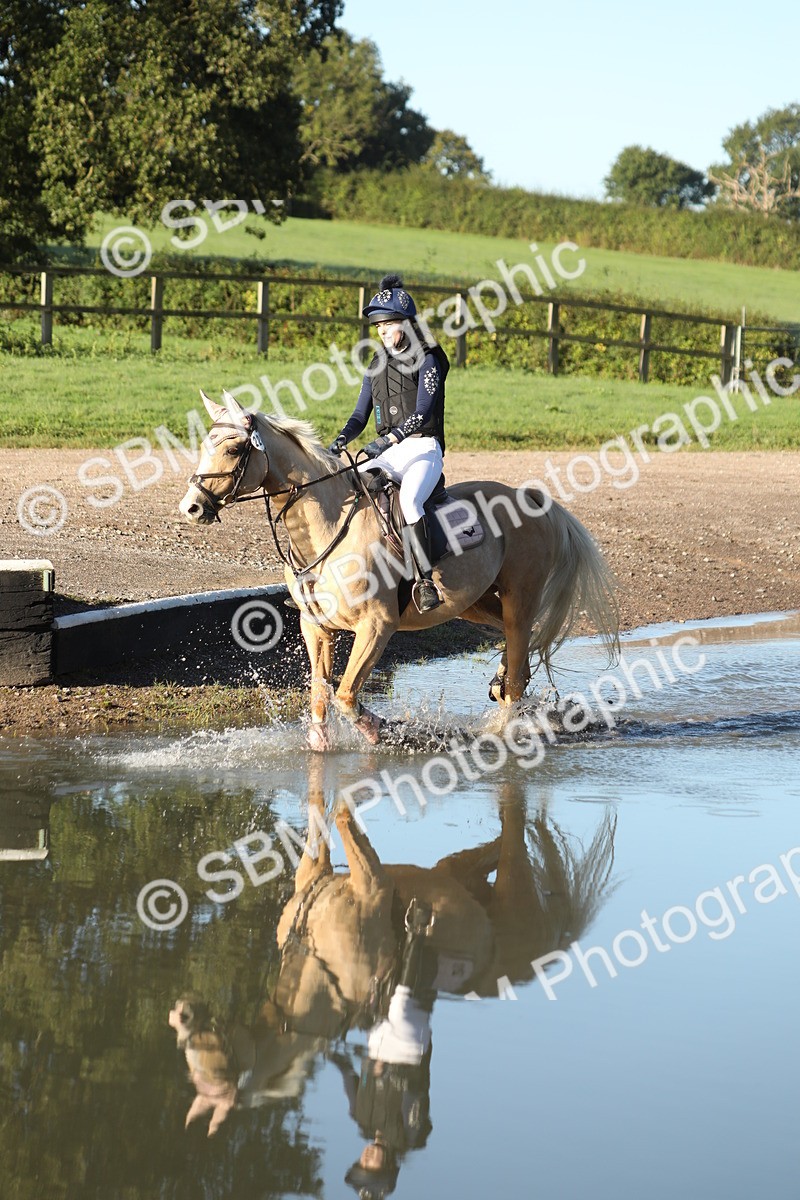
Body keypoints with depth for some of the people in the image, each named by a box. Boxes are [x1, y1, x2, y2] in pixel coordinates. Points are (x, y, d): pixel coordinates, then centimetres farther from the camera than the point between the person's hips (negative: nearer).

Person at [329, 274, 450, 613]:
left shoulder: (426, 360, -5)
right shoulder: (377, 366, 16)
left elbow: (422, 412, -17)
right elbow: (360, 415, 14)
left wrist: (388, 440, -29)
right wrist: (340, 442, -7)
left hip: (423, 449, -7)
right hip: (388, 453, 7)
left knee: (409, 500, -36)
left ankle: (425, 581, -36)